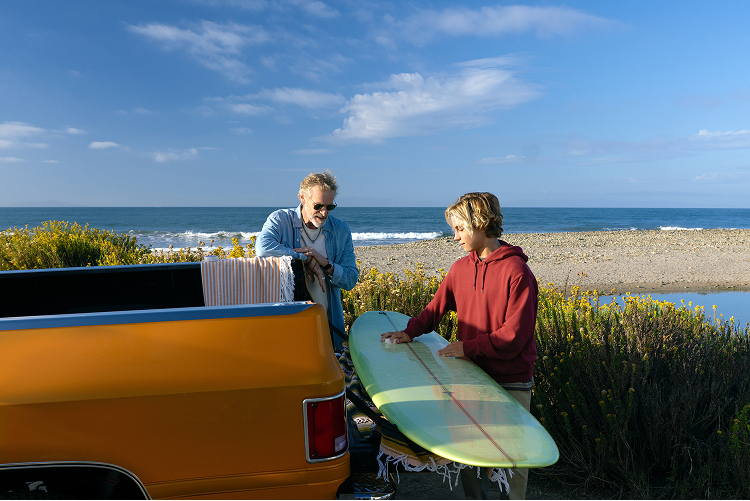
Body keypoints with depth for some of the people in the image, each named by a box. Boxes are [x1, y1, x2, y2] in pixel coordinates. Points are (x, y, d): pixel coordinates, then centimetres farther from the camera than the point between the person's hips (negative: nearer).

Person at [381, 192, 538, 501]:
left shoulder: (516, 272, -14)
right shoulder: (460, 268, 4)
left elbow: (514, 336, -17)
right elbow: (436, 308, 11)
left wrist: (469, 347, -16)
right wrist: (410, 331, -3)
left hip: (510, 383, -5)